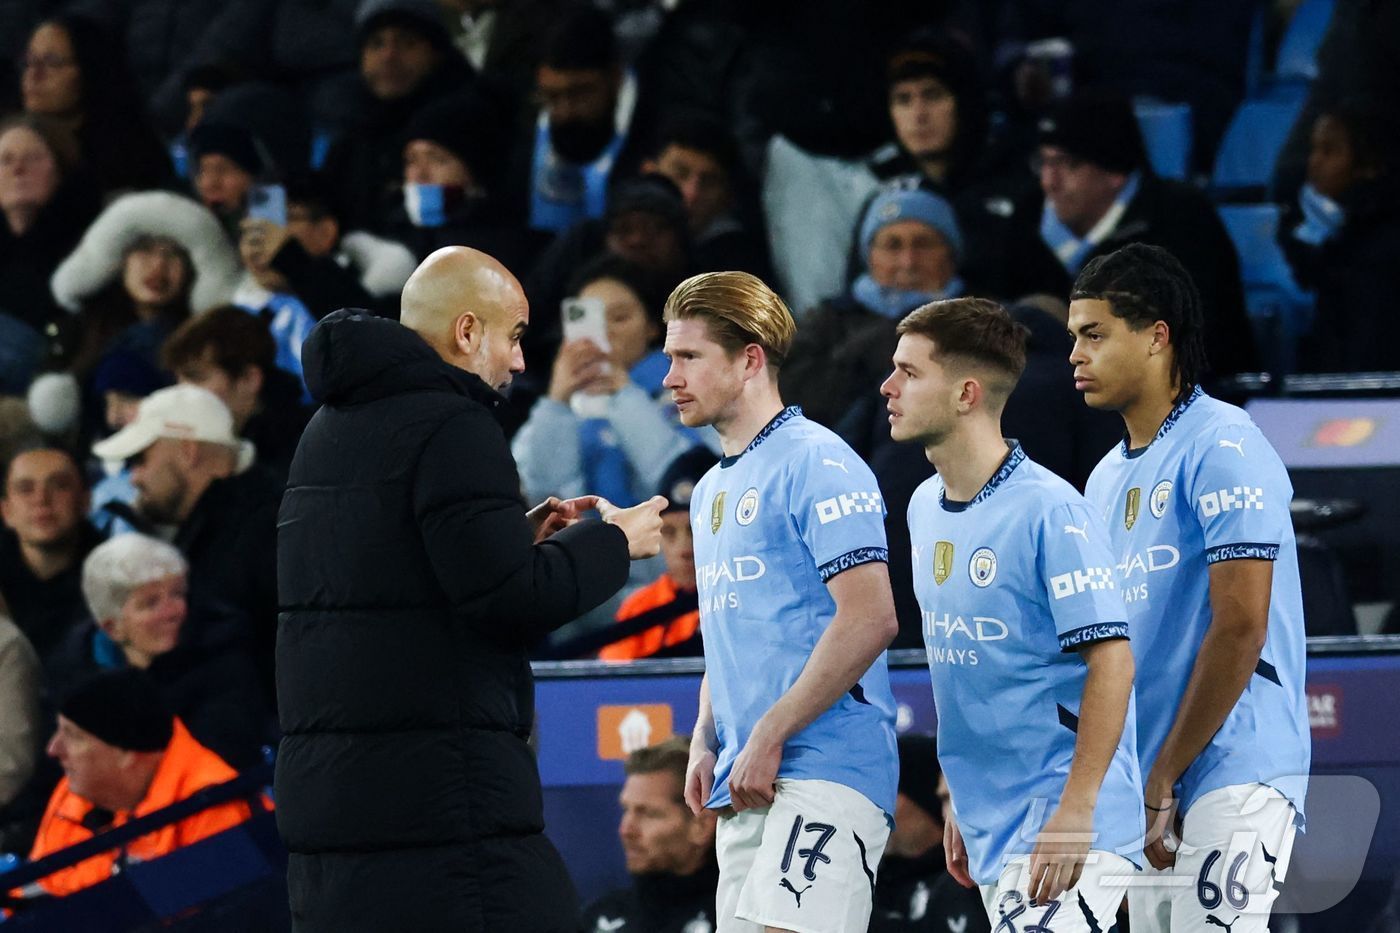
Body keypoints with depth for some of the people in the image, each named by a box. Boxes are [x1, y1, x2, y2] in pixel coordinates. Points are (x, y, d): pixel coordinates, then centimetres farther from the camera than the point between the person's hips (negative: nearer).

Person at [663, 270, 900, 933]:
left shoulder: (816, 465, -8)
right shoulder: (711, 491, 21)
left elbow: (869, 619, -17)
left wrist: (768, 737, -17)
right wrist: (705, 743, 12)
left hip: (822, 772, -9)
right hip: (744, 785, 9)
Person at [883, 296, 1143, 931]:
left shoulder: (1049, 511, -15)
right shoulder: (924, 508, 11)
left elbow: (1111, 660, -18)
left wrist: (1076, 810, -22)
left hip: (1068, 829, -8)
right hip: (991, 827, 8)